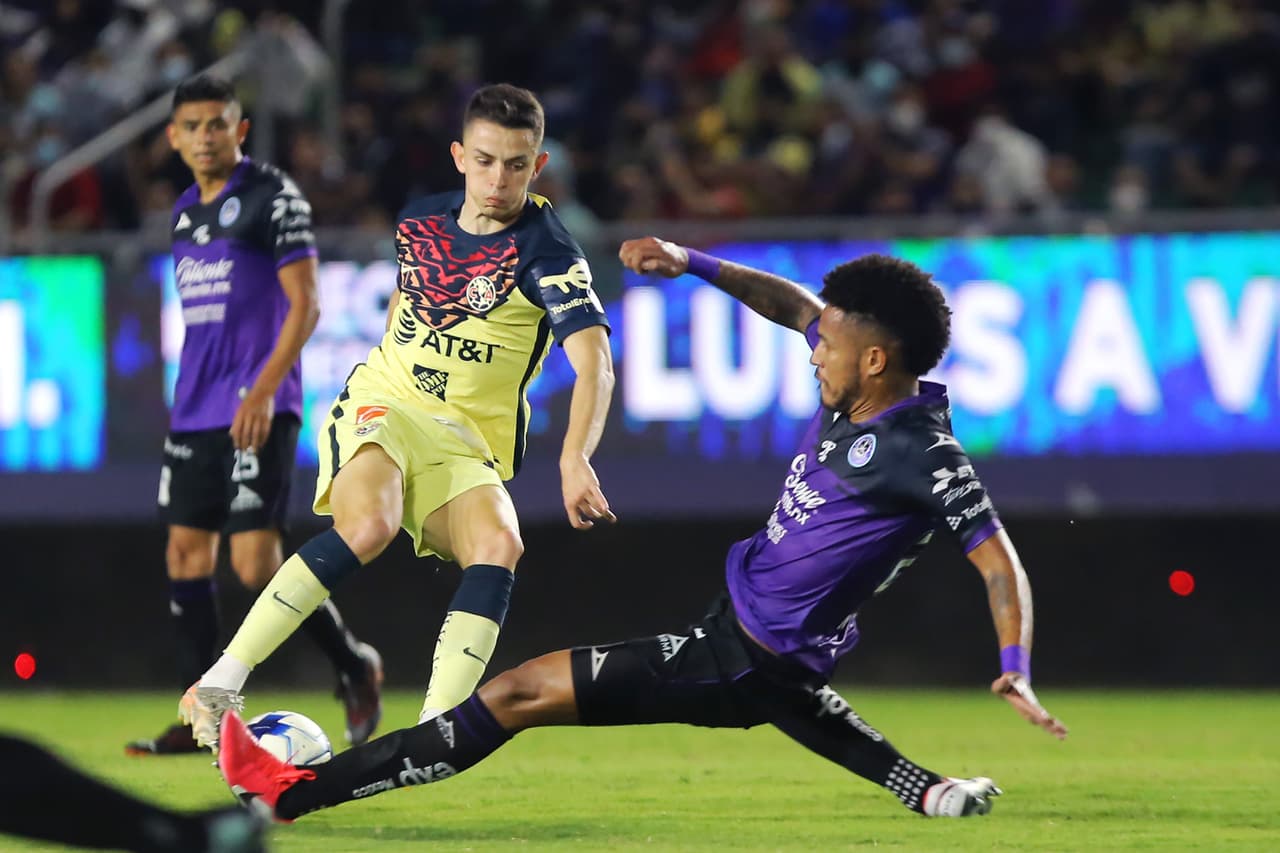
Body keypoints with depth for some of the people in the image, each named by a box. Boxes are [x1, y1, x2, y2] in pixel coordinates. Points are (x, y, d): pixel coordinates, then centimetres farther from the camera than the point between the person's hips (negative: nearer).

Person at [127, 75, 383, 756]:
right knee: (186, 552, 3)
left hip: (256, 411, -8)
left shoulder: (273, 196, -7)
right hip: (194, 412, 8)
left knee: (255, 563, -14)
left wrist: (262, 392, -19)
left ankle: (355, 665, 6)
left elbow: (303, 305, -11)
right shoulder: (185, 211, 16)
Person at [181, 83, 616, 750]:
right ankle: (218, 687, -30)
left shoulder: (548, 255, -12)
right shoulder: (419, 220, 2)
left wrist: (575, 459, -42)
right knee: (369, 524, -32)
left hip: (465, 444, 0)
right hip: (382, 404, 0)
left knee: (498, 545, -32)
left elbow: (593, 363, -27)